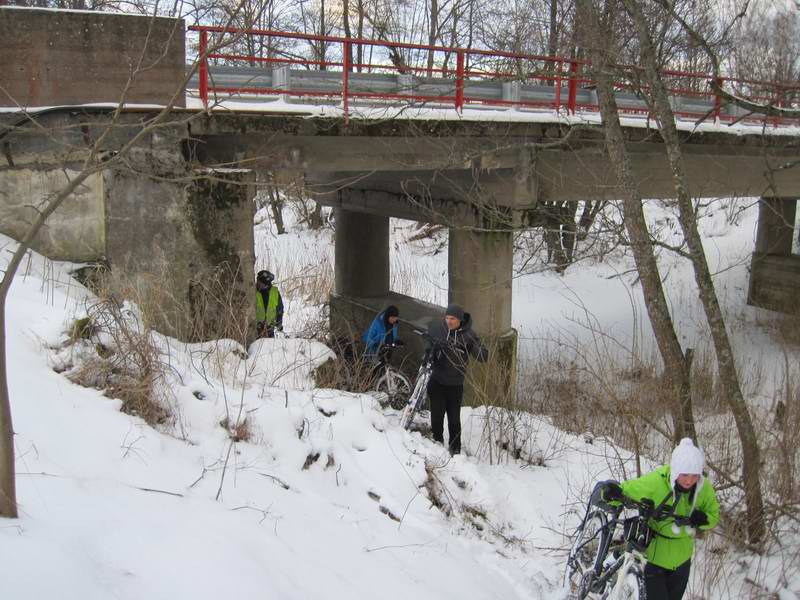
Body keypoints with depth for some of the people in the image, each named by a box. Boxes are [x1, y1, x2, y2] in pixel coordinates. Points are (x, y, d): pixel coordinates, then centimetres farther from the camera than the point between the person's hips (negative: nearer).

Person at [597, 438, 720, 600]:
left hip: (681, 560, 5)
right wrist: (613, 492, -44)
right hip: (651, 556, -5)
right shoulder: (654, 482, -26)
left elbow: (714, 515, 2)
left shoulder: (704, 488, -13)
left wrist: (703, 519, -22)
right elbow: (625, 491, -20)